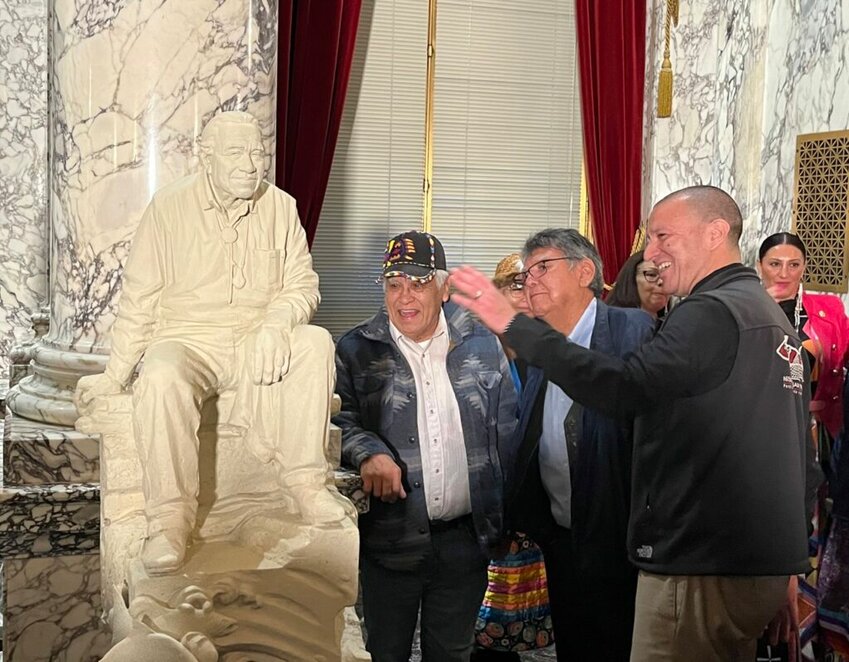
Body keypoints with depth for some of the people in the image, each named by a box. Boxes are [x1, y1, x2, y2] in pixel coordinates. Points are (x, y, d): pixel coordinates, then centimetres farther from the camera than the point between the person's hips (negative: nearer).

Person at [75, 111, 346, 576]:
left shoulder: (281, 207, 5)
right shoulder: (170, 207, -2)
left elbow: (302, 284, 4)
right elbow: (139, 298, 1)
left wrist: (276, 323, -19)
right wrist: (114, 375, -2)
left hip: (257, 342, 2)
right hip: (187, 339, -2)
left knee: (315, 343, -27)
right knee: (162, 378, -36)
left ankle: (306, 480, -20)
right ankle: (169, 516, -27)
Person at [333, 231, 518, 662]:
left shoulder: (481, 344, 4)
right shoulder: (356, 350, 0)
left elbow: (507, 431, 8)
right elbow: (338, 419, -6)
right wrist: (369, 452, -27)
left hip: (467, 540, 2)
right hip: (390, 541, -1)